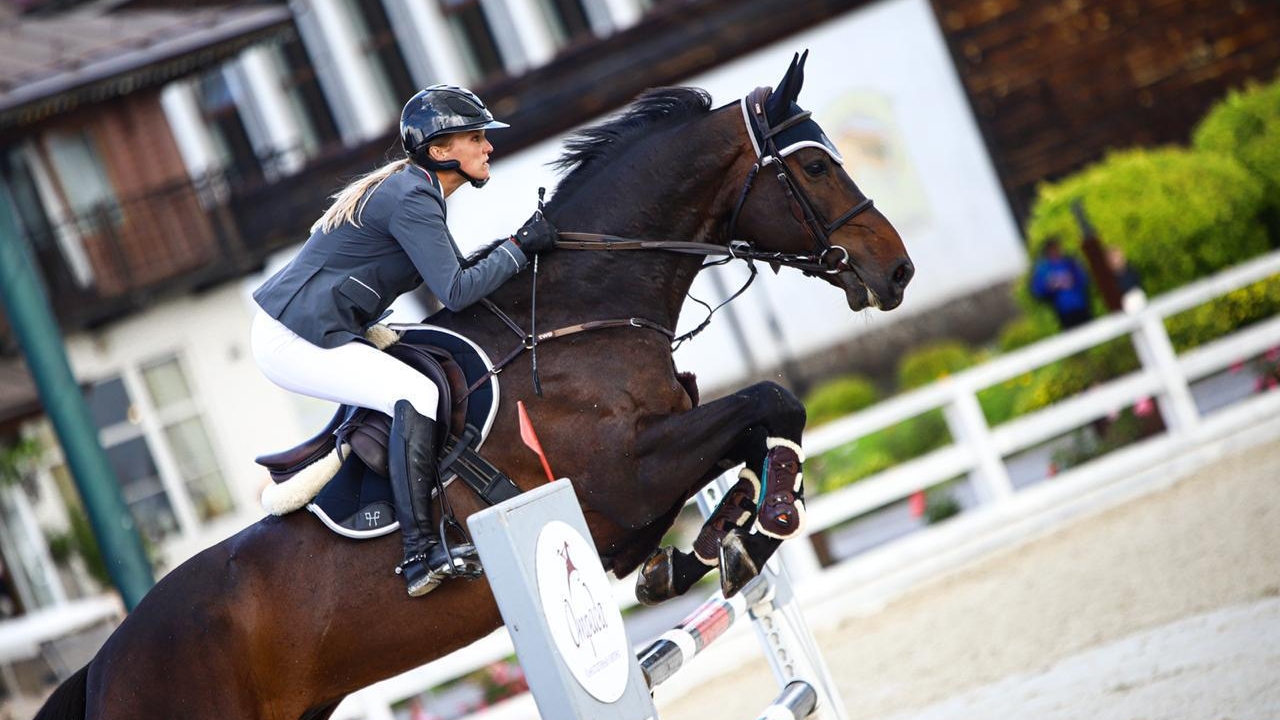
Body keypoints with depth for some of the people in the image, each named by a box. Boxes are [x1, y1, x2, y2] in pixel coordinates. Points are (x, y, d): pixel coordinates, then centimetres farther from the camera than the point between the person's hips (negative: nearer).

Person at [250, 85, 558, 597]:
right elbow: (455, 293, -21)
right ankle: (421, 554, -28)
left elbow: (449, 271, 23)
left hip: (292, 328, 11)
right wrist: (519, 248, -12)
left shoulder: (411, 187, 15)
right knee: (417, 394, -23)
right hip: (295, 339, -11)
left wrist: (505, 250, 9)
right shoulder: (411, 199, -16)